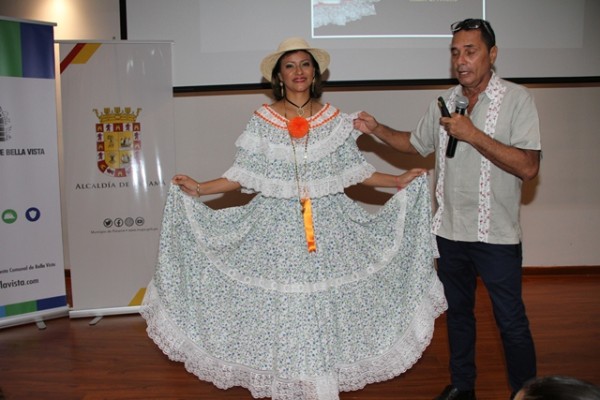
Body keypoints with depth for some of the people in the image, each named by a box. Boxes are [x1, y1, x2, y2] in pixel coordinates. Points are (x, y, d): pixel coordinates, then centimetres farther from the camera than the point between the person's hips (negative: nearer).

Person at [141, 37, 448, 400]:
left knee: (325, 300, 3)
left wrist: (397, 180, -2)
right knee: (281, 302, 3)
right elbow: (245, 176, -1)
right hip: (278, 226, -1)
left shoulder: (336, 120, 4)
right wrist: (199, 189, -9)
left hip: (327, 224, 1)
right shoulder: (262, 121, 1)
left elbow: (354, 171, 6)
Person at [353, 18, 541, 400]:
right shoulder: (444, 102, 6)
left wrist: (473, 134, -23)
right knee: (458, 312, 19)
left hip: (496, 234, -5)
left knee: (511, 321, 5)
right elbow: (416, 144, 19)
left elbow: (528, 167, -20)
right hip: (450, 229, 5)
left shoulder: (517, 99, -10)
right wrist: (377, 129, 4)